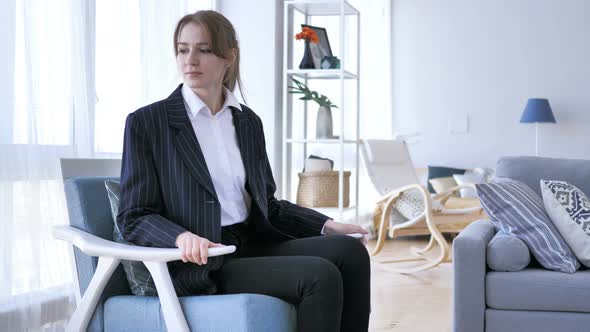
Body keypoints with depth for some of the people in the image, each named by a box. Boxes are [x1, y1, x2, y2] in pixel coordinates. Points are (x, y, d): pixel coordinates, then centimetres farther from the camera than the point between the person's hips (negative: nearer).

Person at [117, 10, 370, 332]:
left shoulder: (248, 121, 14)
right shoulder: (146, 122, -2)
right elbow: (134, 217, -5)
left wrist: (326, 225, 6)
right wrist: (182, 238, -26)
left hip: (253, 245, 6)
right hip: (199, 266, -5)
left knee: (349, 250, -20)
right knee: (319, 276, -25)